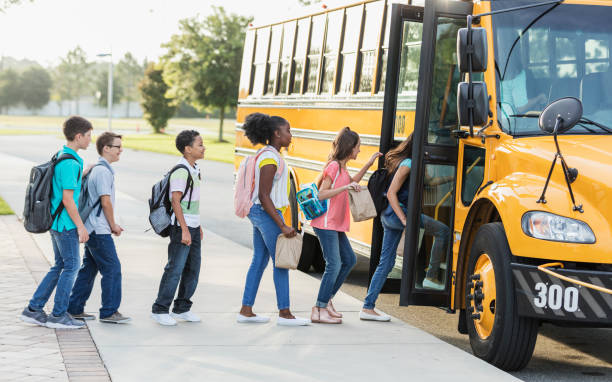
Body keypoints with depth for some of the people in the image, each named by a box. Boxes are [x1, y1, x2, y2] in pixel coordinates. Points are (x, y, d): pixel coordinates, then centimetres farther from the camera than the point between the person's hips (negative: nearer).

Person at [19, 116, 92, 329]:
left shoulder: (59, 157, 11)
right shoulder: (70, 163, -19)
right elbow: (67, 199, -21)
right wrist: (81, 226, -17)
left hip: (56, 221, 10)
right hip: (66, 224, -10)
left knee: (60, 266, 15)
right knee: (71, 266, 0)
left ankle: (34, 309, 15)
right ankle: (58, 315, 5)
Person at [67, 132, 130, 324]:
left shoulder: (96, 169, 16)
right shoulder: (103, 171, -15)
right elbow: (106, 202, -18)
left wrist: (112, 225, 15)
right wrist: (113, 225, -6)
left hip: (92, 228, 10)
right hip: (99, 230, -10)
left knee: (89, 268, 14)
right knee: (112, 269, -5)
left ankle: (74, 309, 18)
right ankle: (109, 312, -1)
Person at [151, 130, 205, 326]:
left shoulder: (194, 169, 13)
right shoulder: (181, 171, -16)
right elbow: (176, 201, -18)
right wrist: (184, 230, -20)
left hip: (193, 227, 9)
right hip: (182, 227, -9)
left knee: (193, 269, 12)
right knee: (175, 268, -6)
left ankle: (182, 308, 21)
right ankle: (160, 310, 1)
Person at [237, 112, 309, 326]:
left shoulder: (265, 154, 12)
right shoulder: (270, 158, -18)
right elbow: (264, 196, -22)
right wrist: (282, 226, -22)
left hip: (258, 213, 10)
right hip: (267, 213, -10)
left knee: (259, 261, 12)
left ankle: (246, 311, 15)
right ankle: (284, 314, 3)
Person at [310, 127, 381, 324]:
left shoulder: (341, 167, 14)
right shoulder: (333, 166, -14)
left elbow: (352, 183, 32)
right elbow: (321, 194, -18)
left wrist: (368, 165, 27)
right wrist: (345, 187, -26)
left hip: (336, 225, 10)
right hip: (326, 224, -10)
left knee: (349, 260, 14)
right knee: (334, 265, -11)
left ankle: (326, 299, 20)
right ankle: (319, 310, -8)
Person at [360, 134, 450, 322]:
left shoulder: (414, 165, 17)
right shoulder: (407, 164, -12)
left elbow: (430, 181, 28)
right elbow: (391, 193, -17)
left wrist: (452, 178, 20)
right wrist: (404, 220, -21)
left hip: (389, 216, 10)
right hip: (394, 213, -10)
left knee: (386, 263, 10)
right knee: (442, 230, -12)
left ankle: (368, 307, 12)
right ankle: (431, 277, -8)